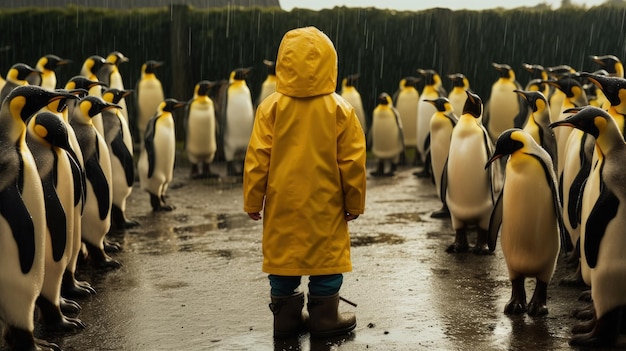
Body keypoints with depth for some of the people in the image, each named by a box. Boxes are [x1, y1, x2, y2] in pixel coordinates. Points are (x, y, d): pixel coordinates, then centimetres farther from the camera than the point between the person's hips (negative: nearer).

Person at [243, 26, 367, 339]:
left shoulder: (271, 107, -7)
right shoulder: (340, 109, -8)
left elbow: (257, 159, -7)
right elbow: (352, 162, -6)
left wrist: (253, 201, 3)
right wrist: (354, 203, 6)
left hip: (282, 202, 1)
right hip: (325, 204, -1)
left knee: (282, 255, 12)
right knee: (326, 256, 10)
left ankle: (286, 317, 20)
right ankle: (324, 317, 17)